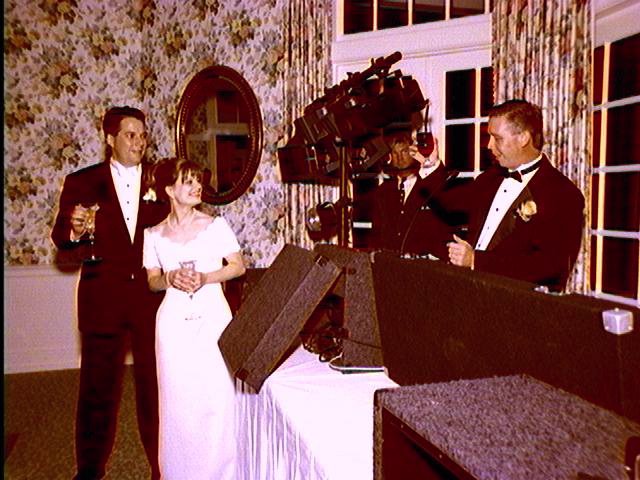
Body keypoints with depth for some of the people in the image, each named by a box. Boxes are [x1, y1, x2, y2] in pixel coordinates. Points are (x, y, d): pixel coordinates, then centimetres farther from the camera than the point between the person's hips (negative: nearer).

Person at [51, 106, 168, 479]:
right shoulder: (82, 182, 3)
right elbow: (63, 242, 0)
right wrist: (74, 231, -22)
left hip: (152, 298, 1)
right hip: (103, 300, 0)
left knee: (155, 383, 9)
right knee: (98, 386, 10)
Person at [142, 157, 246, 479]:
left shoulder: (216, 225, 1)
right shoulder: (154, 235, 5)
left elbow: (238, 266, 2)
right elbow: (152, 282, 10)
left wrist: (205, 277, -13)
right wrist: (170, 278, -11)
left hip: (212, 317, -1)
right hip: (174, 321, 1)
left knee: (216, 396, 0)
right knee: (179, 399, 6)